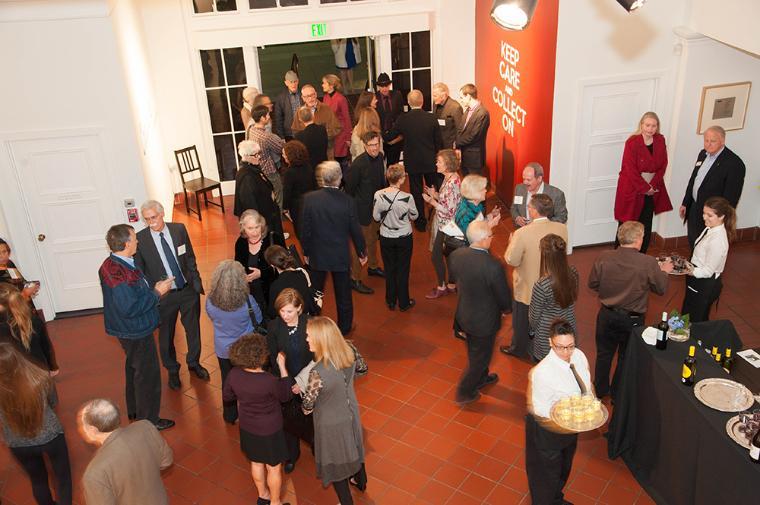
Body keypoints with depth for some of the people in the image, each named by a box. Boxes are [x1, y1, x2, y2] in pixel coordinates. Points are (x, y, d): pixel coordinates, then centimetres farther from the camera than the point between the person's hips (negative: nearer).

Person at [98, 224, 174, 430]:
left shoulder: (114, 264, 1)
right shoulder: (117, 273, -30)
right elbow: (130, 309, -31)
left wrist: (154, 289, 1)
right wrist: (157, 293, -23)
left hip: (132, 330, 10)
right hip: (135, 332, -10)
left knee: (135, 370, 25)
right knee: (147, 375, 5)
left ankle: (135, 411, 44)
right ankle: (148, 420, 21)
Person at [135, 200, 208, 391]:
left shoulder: (179, 229, -7)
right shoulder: (140, 239, -14)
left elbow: (190, 258, 3)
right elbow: (140, 271, -7)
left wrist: (196, 281, 0)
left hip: (188, 290, 2)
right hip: (163, 295, -2)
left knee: (193, 329, 18)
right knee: (166, 334, 14)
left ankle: (194, 363, 43)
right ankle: (172, 370, 38)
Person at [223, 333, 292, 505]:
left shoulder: (234, 375, -20)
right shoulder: (270, 381, -35)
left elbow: (228, 396, 1)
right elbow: (286, 395, -13)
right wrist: (282, 366, -13)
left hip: (247, 428, 5)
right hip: (269, 431, -5)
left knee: (256, 463, 28)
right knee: (274, 468, 19)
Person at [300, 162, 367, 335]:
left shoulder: (309, 199, -17)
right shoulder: (347, 200, -18)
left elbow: (305, 229, -9)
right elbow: (355, 230, -9)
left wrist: (306, 252, 7)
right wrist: (362, 252, 7)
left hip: (317, 255, 1)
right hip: (341, 256, -1)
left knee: (315, 292, 20)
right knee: (343, 294, 17)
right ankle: (344, 326, 33)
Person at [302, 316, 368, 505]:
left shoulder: (318, 373, -39)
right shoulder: (349, 349, -22)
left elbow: (307, 408, -23)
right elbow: (362, 369, 0)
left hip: (332, 424, -6)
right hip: (351, 412, 6)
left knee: (334, 462, 20)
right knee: (353, 446, 33)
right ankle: (360, 481, 60)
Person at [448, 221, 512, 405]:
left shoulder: (456, 255, -16)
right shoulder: (493, 266, -33)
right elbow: (505, 298, -19)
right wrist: (506, 308, 3)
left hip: (464, 314, 6)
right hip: (484, 320, -6)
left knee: (475, 351, 30)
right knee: (480, 357, 18)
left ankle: (481, 378, 54)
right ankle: (464, 393, 33)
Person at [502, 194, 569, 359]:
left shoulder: (522, 233, -32)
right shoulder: (562, 229, -18)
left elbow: (512, 260, -21)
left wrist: (511, 243, -4)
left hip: (527, 288, -4)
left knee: (522, 321, 21)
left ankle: (518, 349, 42)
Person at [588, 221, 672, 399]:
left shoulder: (604, 258, -17)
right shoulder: (649, 263, -22)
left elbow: (592, 284, -3)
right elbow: (661, 289, -6)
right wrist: (664, 272, 13)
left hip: (607, 315, 2)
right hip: (632, 318, -2)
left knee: (604, 353, 22)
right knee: (626, 357, 20)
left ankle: (600, 389, 39)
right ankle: (617, 394, 36)